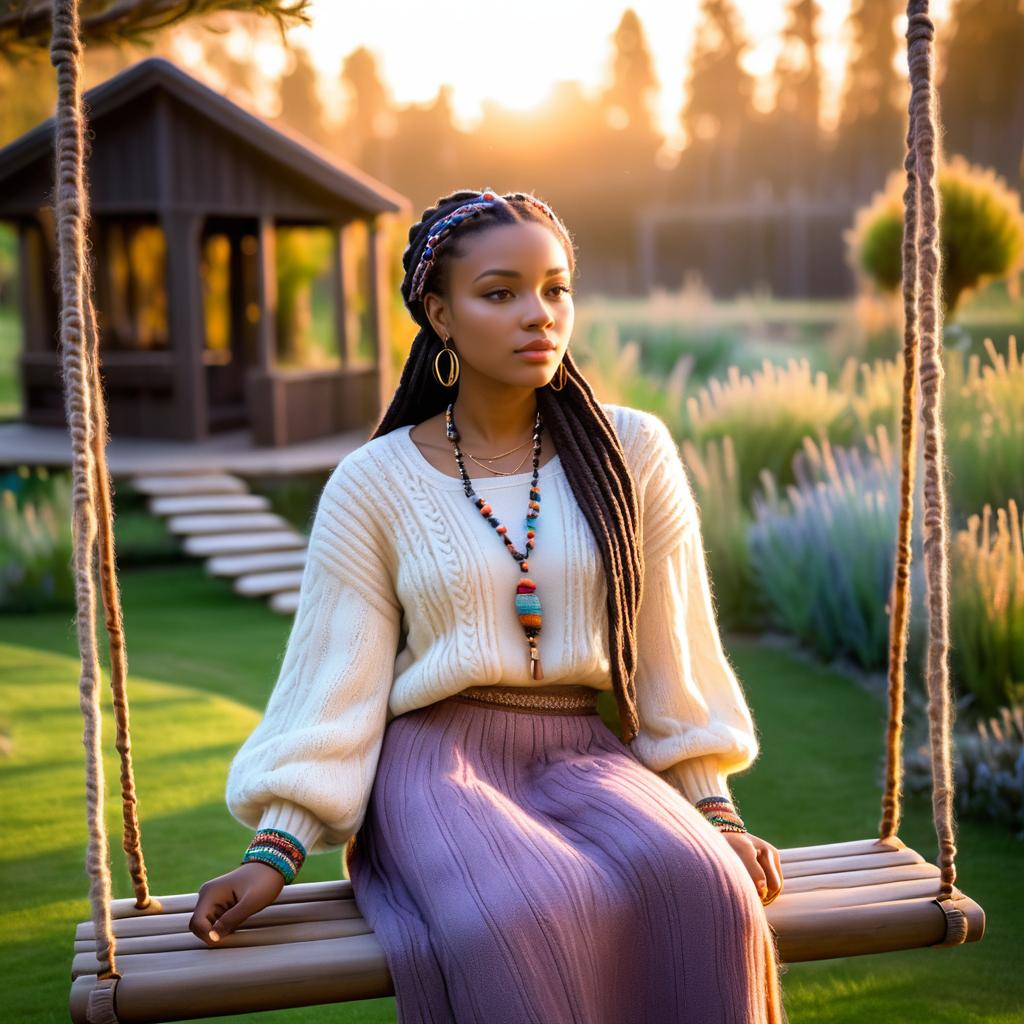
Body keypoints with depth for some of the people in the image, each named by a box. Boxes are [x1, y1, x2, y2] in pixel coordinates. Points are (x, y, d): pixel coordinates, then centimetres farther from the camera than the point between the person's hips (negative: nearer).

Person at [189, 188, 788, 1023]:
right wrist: (274, 853, -7)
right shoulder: (373, 484, 3)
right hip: (434, 759, -2)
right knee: (509, 923, -36)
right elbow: (334, 681, 1)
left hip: (582, 755, 2)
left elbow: (674, 649, 9)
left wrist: (714, 812, 6)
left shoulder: (632, 452, 6)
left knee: (698, 890, -32)